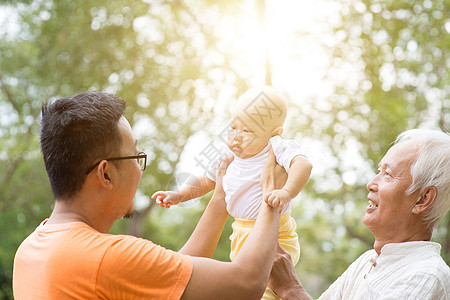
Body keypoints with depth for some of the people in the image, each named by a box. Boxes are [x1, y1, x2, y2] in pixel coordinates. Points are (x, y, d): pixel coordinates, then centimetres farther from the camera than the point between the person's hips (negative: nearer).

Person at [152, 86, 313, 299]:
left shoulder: (277, 149, -18)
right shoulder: (229, 157, 2)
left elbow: (302, 164, -37)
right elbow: (207, 181, 17)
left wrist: (287, 192, -52)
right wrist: (178, 196, 8)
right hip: (242, 234, 7)